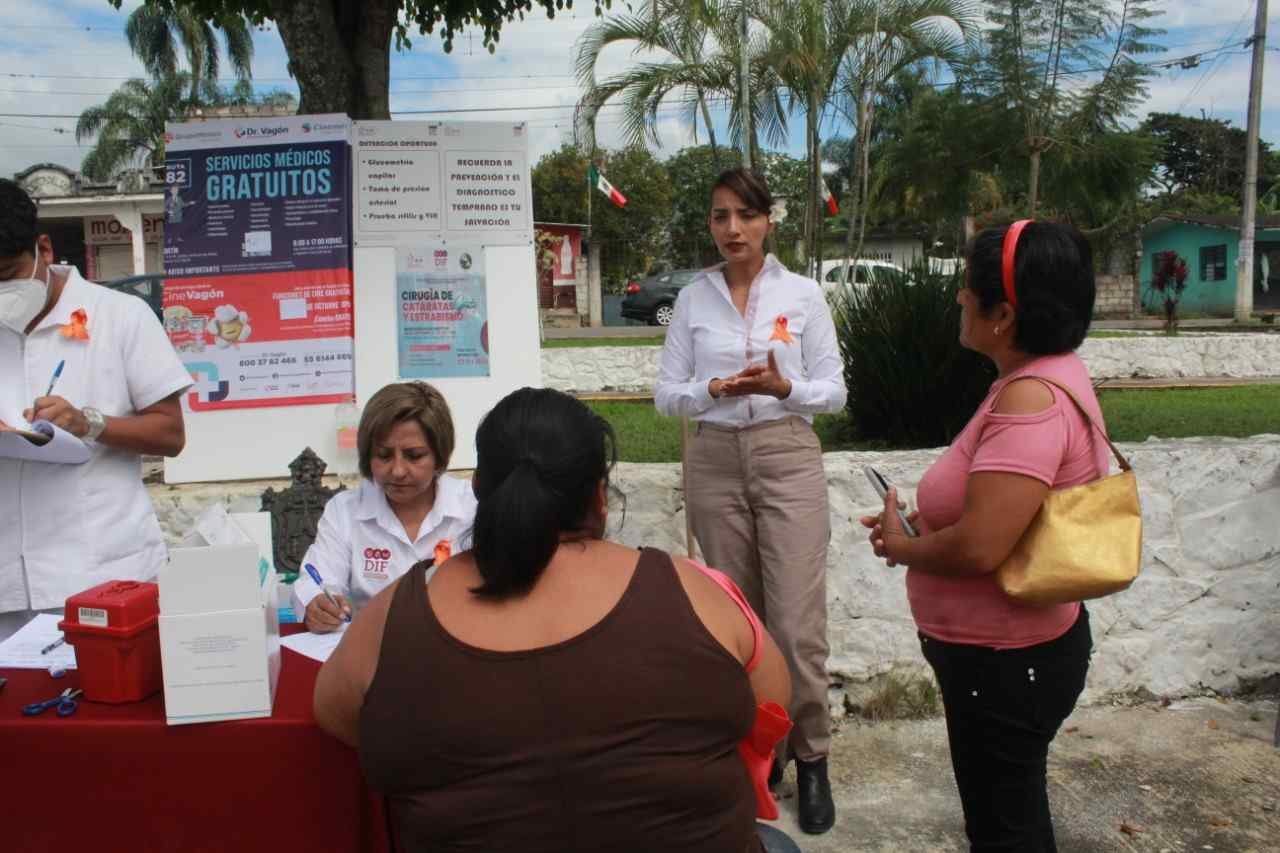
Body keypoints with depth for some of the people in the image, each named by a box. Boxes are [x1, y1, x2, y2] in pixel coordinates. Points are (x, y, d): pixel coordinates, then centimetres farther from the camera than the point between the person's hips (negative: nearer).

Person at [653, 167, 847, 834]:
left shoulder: (803, 293, 1)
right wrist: (715, 389, -15)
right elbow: (666, 394, 4)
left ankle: (810, 758, 15)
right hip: (715, 461, 2)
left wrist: (783, 388, -18)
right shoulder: (693, 298, 5)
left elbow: (833, 391, 2)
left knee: (796, 622, -5)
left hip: (788, 458, -2)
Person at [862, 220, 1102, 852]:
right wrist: (929, 522, 1)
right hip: (1019, 647, 10)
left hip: (1002, 662, -9)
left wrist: (900, 547, -15)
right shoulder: (1051, 372, 1)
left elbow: (978, 548, -34)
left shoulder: (1031, 399, -30)